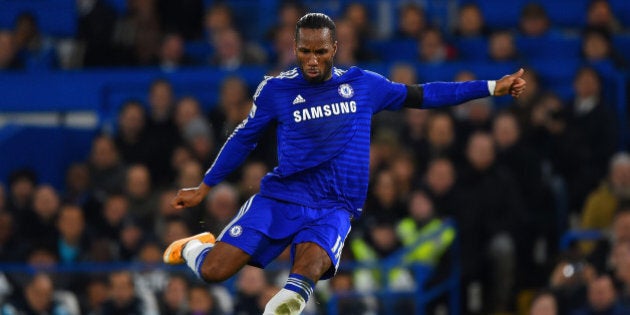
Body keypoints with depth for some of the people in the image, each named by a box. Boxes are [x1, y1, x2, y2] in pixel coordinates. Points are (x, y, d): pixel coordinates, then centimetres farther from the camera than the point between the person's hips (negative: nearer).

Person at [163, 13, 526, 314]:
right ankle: (194, 247, 21)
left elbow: (423, 95, 12)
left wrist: (492, 87, 10)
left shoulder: (364, 84, 5)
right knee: (214, 270, -10)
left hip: (333, 208, 0)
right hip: (279, 197, 1)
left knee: (310, 265, -36)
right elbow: (245, 138, 15)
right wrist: (204, 187, 18)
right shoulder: (275, 90, 2)